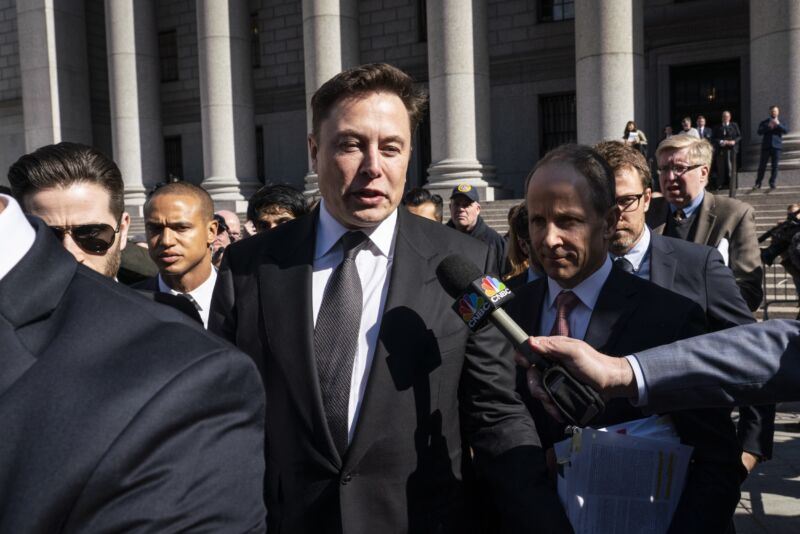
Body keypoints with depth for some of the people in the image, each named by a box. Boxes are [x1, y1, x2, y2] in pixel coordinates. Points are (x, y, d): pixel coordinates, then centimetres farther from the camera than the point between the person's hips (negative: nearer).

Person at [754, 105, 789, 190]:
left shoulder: (781, 123, 13)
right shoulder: (764, 122, 11)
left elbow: (786, 130, -5)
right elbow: (759, 132, -4)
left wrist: (778, 124, -17)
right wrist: (768, 127, -17)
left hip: (776, 146, 1)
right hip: (766, 146, -1)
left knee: (775, 166, 0)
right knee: (762, 166, -1)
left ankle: (773, 183, 6)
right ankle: (758, 183, 3)